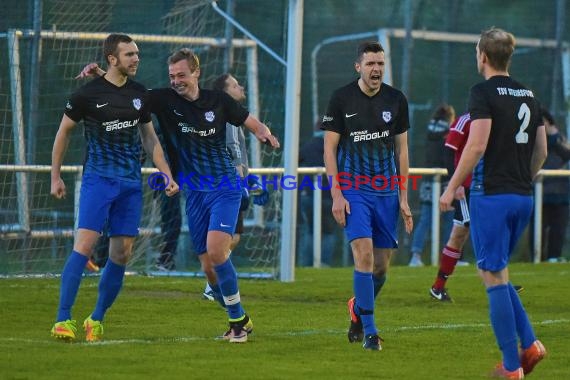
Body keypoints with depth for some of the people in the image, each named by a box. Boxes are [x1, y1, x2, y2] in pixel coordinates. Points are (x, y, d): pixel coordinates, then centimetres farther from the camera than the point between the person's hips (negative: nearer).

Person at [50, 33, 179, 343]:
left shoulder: (140, 94, 9)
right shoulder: (88, 94, -4)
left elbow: (149, 138, 20)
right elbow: (63, 132, 6)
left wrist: (167, 174, 11)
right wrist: (55, 177, 7)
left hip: (131, 183, 5)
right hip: (98, 178, -5)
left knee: (121, 254, 2)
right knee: (84, 244, -17)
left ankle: (96, 320, 13)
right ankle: (63, 319, -16)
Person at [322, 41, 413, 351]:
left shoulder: (396, 100, 4)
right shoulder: (341, 99, -4)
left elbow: (401, 150, 10)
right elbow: (329, 149, -2)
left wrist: (403, 197, 7)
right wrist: (336, 195, -9)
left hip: (386, 191, 3)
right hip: (353, 189, -3)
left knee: (382, 265, 5)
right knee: (364, 255, -17)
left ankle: (358, 308, 35)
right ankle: (369, 330, -10)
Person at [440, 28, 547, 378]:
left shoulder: (484, 93, -9)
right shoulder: (529, 95, 11)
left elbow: (477, 145, -17)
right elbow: (541, 150, 14)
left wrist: (452, 188, -11)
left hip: (491, 195, -7)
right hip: (523, 198, 7)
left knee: (495, 277, -1)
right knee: (493, 271, 19)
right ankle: (530, 343, 5)